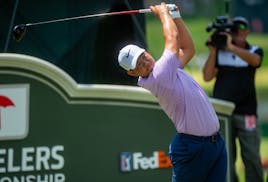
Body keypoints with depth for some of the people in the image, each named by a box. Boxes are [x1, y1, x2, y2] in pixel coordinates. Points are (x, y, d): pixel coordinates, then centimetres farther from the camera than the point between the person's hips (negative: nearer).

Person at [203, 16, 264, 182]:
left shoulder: (255, 51, 6)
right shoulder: (219, 53, 9)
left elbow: (254, 60, -19)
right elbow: (207, 77, -1)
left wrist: (231, 47, -27)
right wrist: (213, 51, -7)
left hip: (246, 113, -1)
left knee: (252, 156, -3)